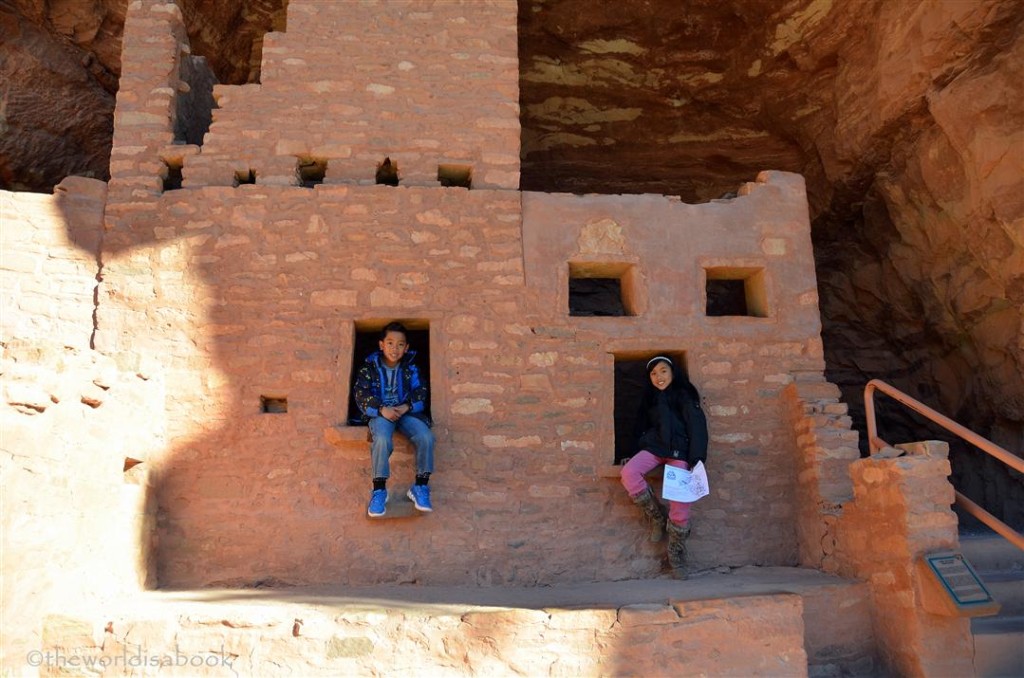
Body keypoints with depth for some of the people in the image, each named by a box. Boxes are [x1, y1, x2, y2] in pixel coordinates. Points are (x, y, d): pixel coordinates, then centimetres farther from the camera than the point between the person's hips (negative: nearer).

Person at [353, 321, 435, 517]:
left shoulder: (410, 368, 8)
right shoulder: (369, 367, 3)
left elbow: (420, 392, 6)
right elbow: (360, 394, -4)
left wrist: (407, 407, -15)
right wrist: (382, 409, -19)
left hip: (406, 411, 2)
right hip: (380, 413, -2)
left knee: (426, 437, -27)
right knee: (382, 440, -36)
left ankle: (421, 487, -11)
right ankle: (379, 490, -20)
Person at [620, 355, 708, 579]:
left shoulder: (684, 395, 4)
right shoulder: (649, 399, 20)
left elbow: (697, 426, -5)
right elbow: (642, 428, 23)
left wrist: (697, 460, -15)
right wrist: (636, 455, 12)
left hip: (679, 450, -4)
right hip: (654, 446, 4)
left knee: (680, 504, -16)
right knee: (628, 474, -27)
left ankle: (676, 556, 1)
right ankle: (656, 515, -5)